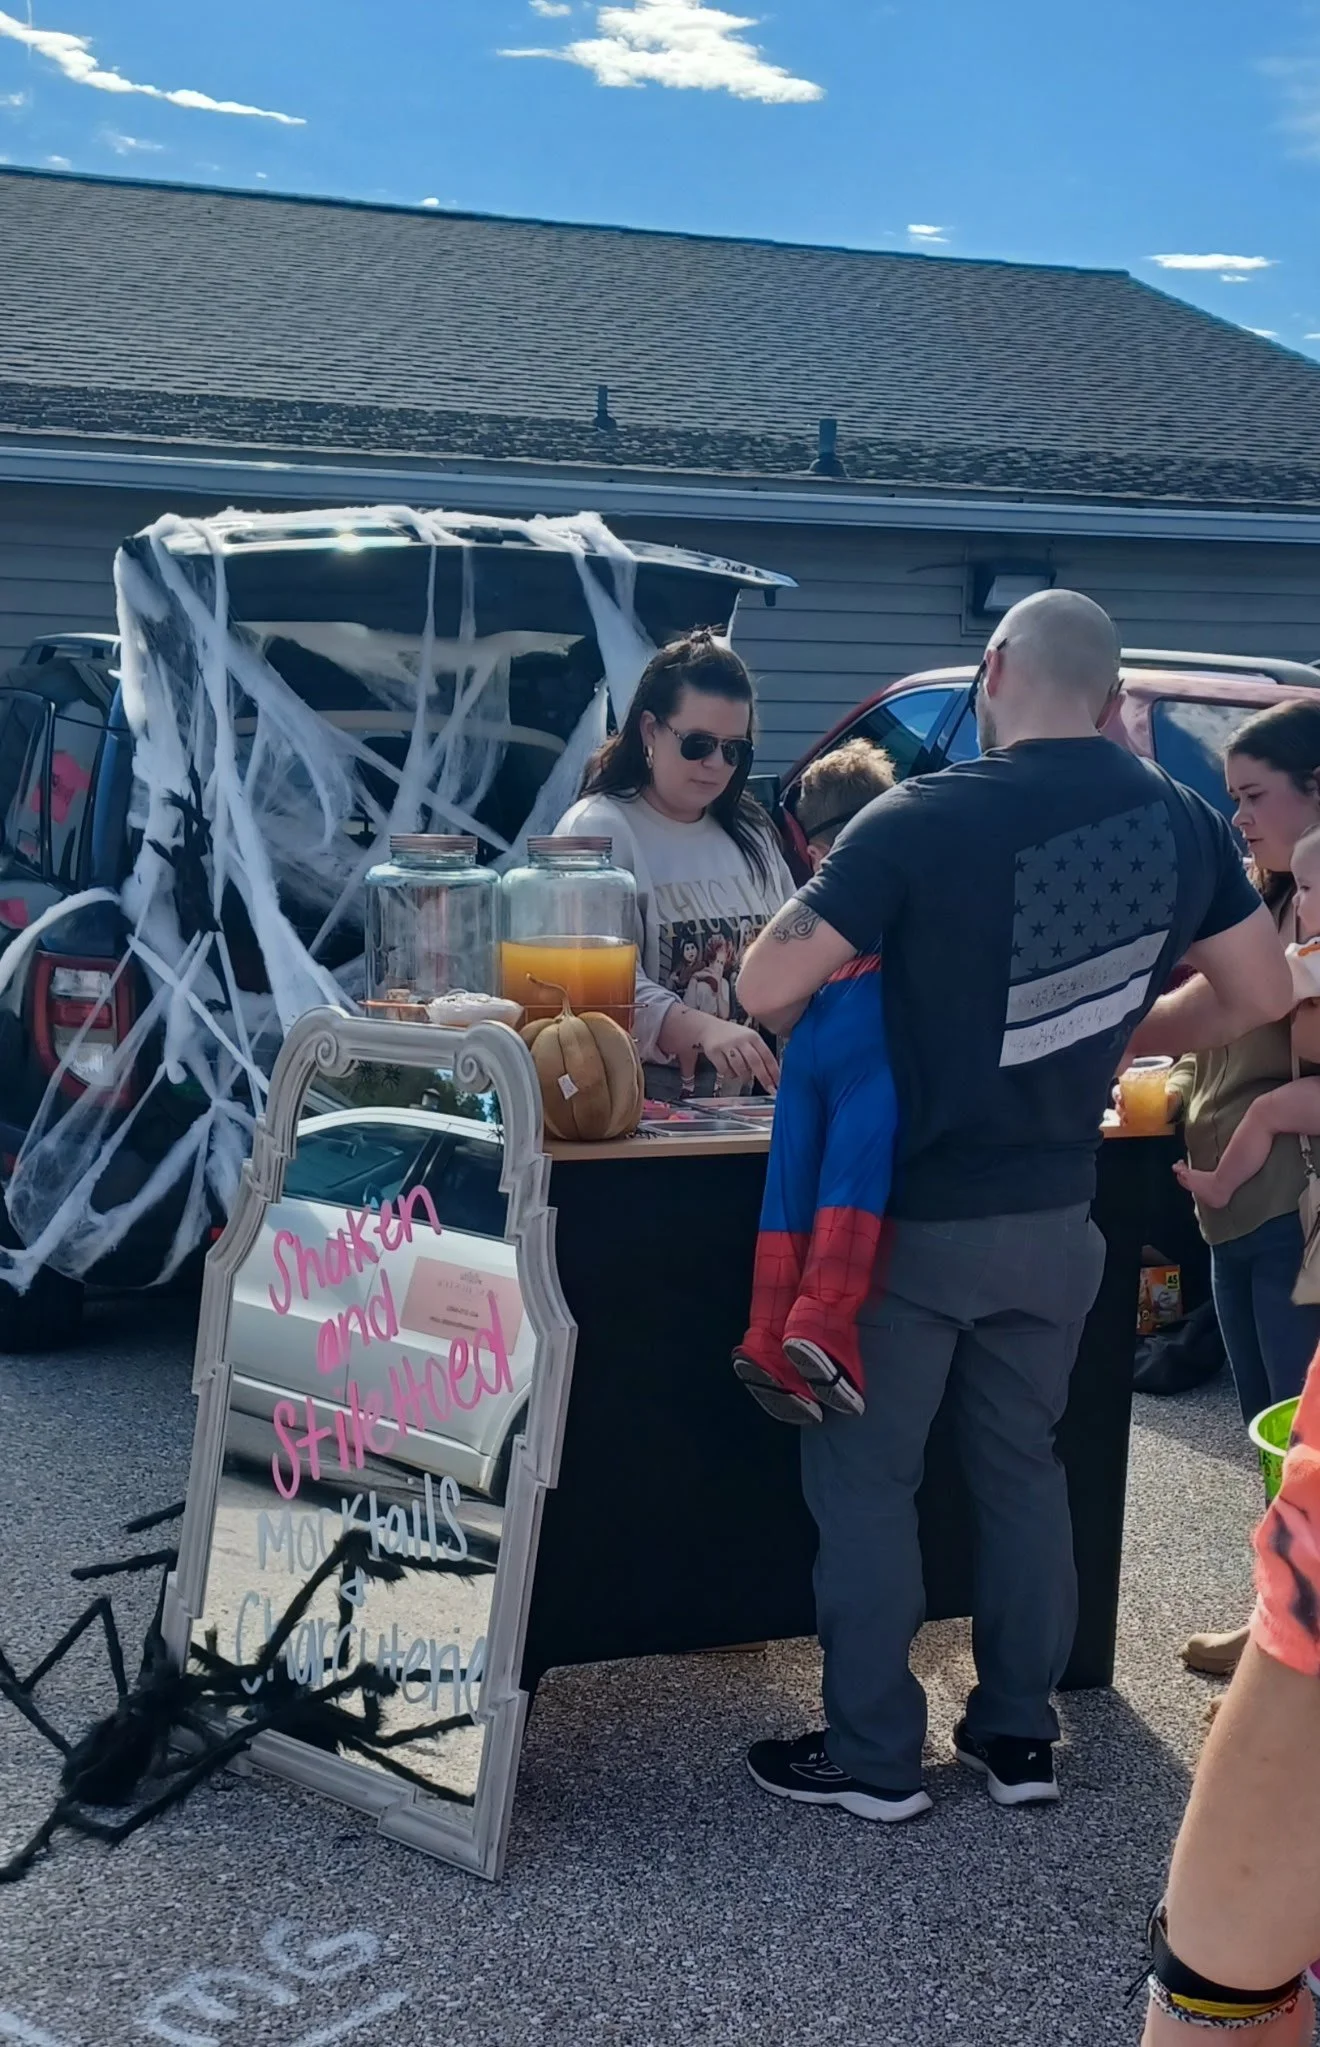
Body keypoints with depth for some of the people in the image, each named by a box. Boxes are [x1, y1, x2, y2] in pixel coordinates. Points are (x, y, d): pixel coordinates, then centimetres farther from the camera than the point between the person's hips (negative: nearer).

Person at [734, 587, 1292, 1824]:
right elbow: (1262, 994, 8)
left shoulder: (926, 820, -19)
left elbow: (767, 990, -19)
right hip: (1053, 1213, 5)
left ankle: (874, 1757, 15)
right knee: (1021, 1465, 19)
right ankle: (1018, 1735, 27)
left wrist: (831, 1018, 3)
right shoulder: (1180, 824, -2)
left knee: (864, 1478, 8)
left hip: (909, 1213, -5)